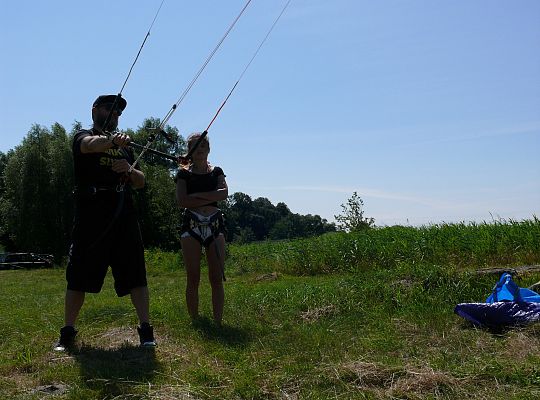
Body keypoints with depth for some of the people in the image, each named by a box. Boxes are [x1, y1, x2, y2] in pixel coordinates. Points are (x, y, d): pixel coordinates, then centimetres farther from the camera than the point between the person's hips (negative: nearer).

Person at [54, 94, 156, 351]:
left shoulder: (124, 145, 22)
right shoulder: (84, 136, 7)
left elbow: (140, 182, 19)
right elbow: (91, 145, -20)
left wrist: (129, 169, -4)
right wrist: (112, 140, -42)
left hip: (123, 216, 4)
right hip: (90, 217, -3)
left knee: (135, 274, -3)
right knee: (78, 276, 2)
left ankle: (146, 329, 1)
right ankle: (67, 332, 15)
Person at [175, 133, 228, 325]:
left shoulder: (217, 171, 14)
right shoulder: (184, 173, 7)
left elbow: (224, 193, -5)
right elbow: (181, 200, -8)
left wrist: (196, 195, -8)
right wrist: (210, 198, -8)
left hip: (215, 224, 2)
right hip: (191, 224, -1)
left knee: (217, 278, -4)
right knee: (193, 279, -1)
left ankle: (218, 322, -1)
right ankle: (195, 322, 6)